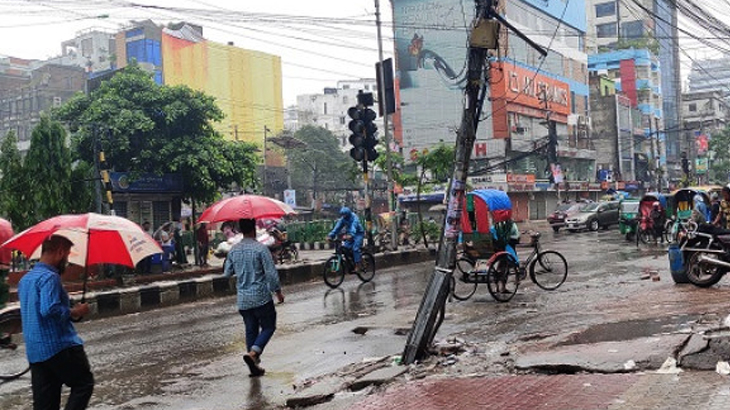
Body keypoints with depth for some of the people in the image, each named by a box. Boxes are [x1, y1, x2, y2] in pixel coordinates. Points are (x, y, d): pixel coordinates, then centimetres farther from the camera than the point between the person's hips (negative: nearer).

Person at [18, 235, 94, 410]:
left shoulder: (25, 279, 17)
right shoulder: (49, 277, -14)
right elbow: (50, 310, -25)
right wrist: (75, 312, -11)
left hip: (34, 352, 9)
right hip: (59, 347, -9)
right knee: (83, 384, 2)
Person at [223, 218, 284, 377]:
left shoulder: (234, 250, 3)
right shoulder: (261, 248, -13)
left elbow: (227, 273, 11)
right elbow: (271, 273, -14)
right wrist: (278, 291, -2)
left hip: (242, 299, 5)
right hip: (261, 297, -5)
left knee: (251, 330, 13)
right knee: (268, 327, 8)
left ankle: (254, 365, 14)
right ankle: (252, 353, -14)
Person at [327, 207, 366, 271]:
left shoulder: (354, 217, -23)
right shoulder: (342, 219, -4)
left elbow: (354, 226, -40)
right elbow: (337, 227, -10)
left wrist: (351, 235, -58)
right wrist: (331, 235, -23)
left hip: (358, 233, -6)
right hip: (349, 235, 6)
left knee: (355, 248, -23)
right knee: (346, 248, -8)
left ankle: (358, 264, -19)